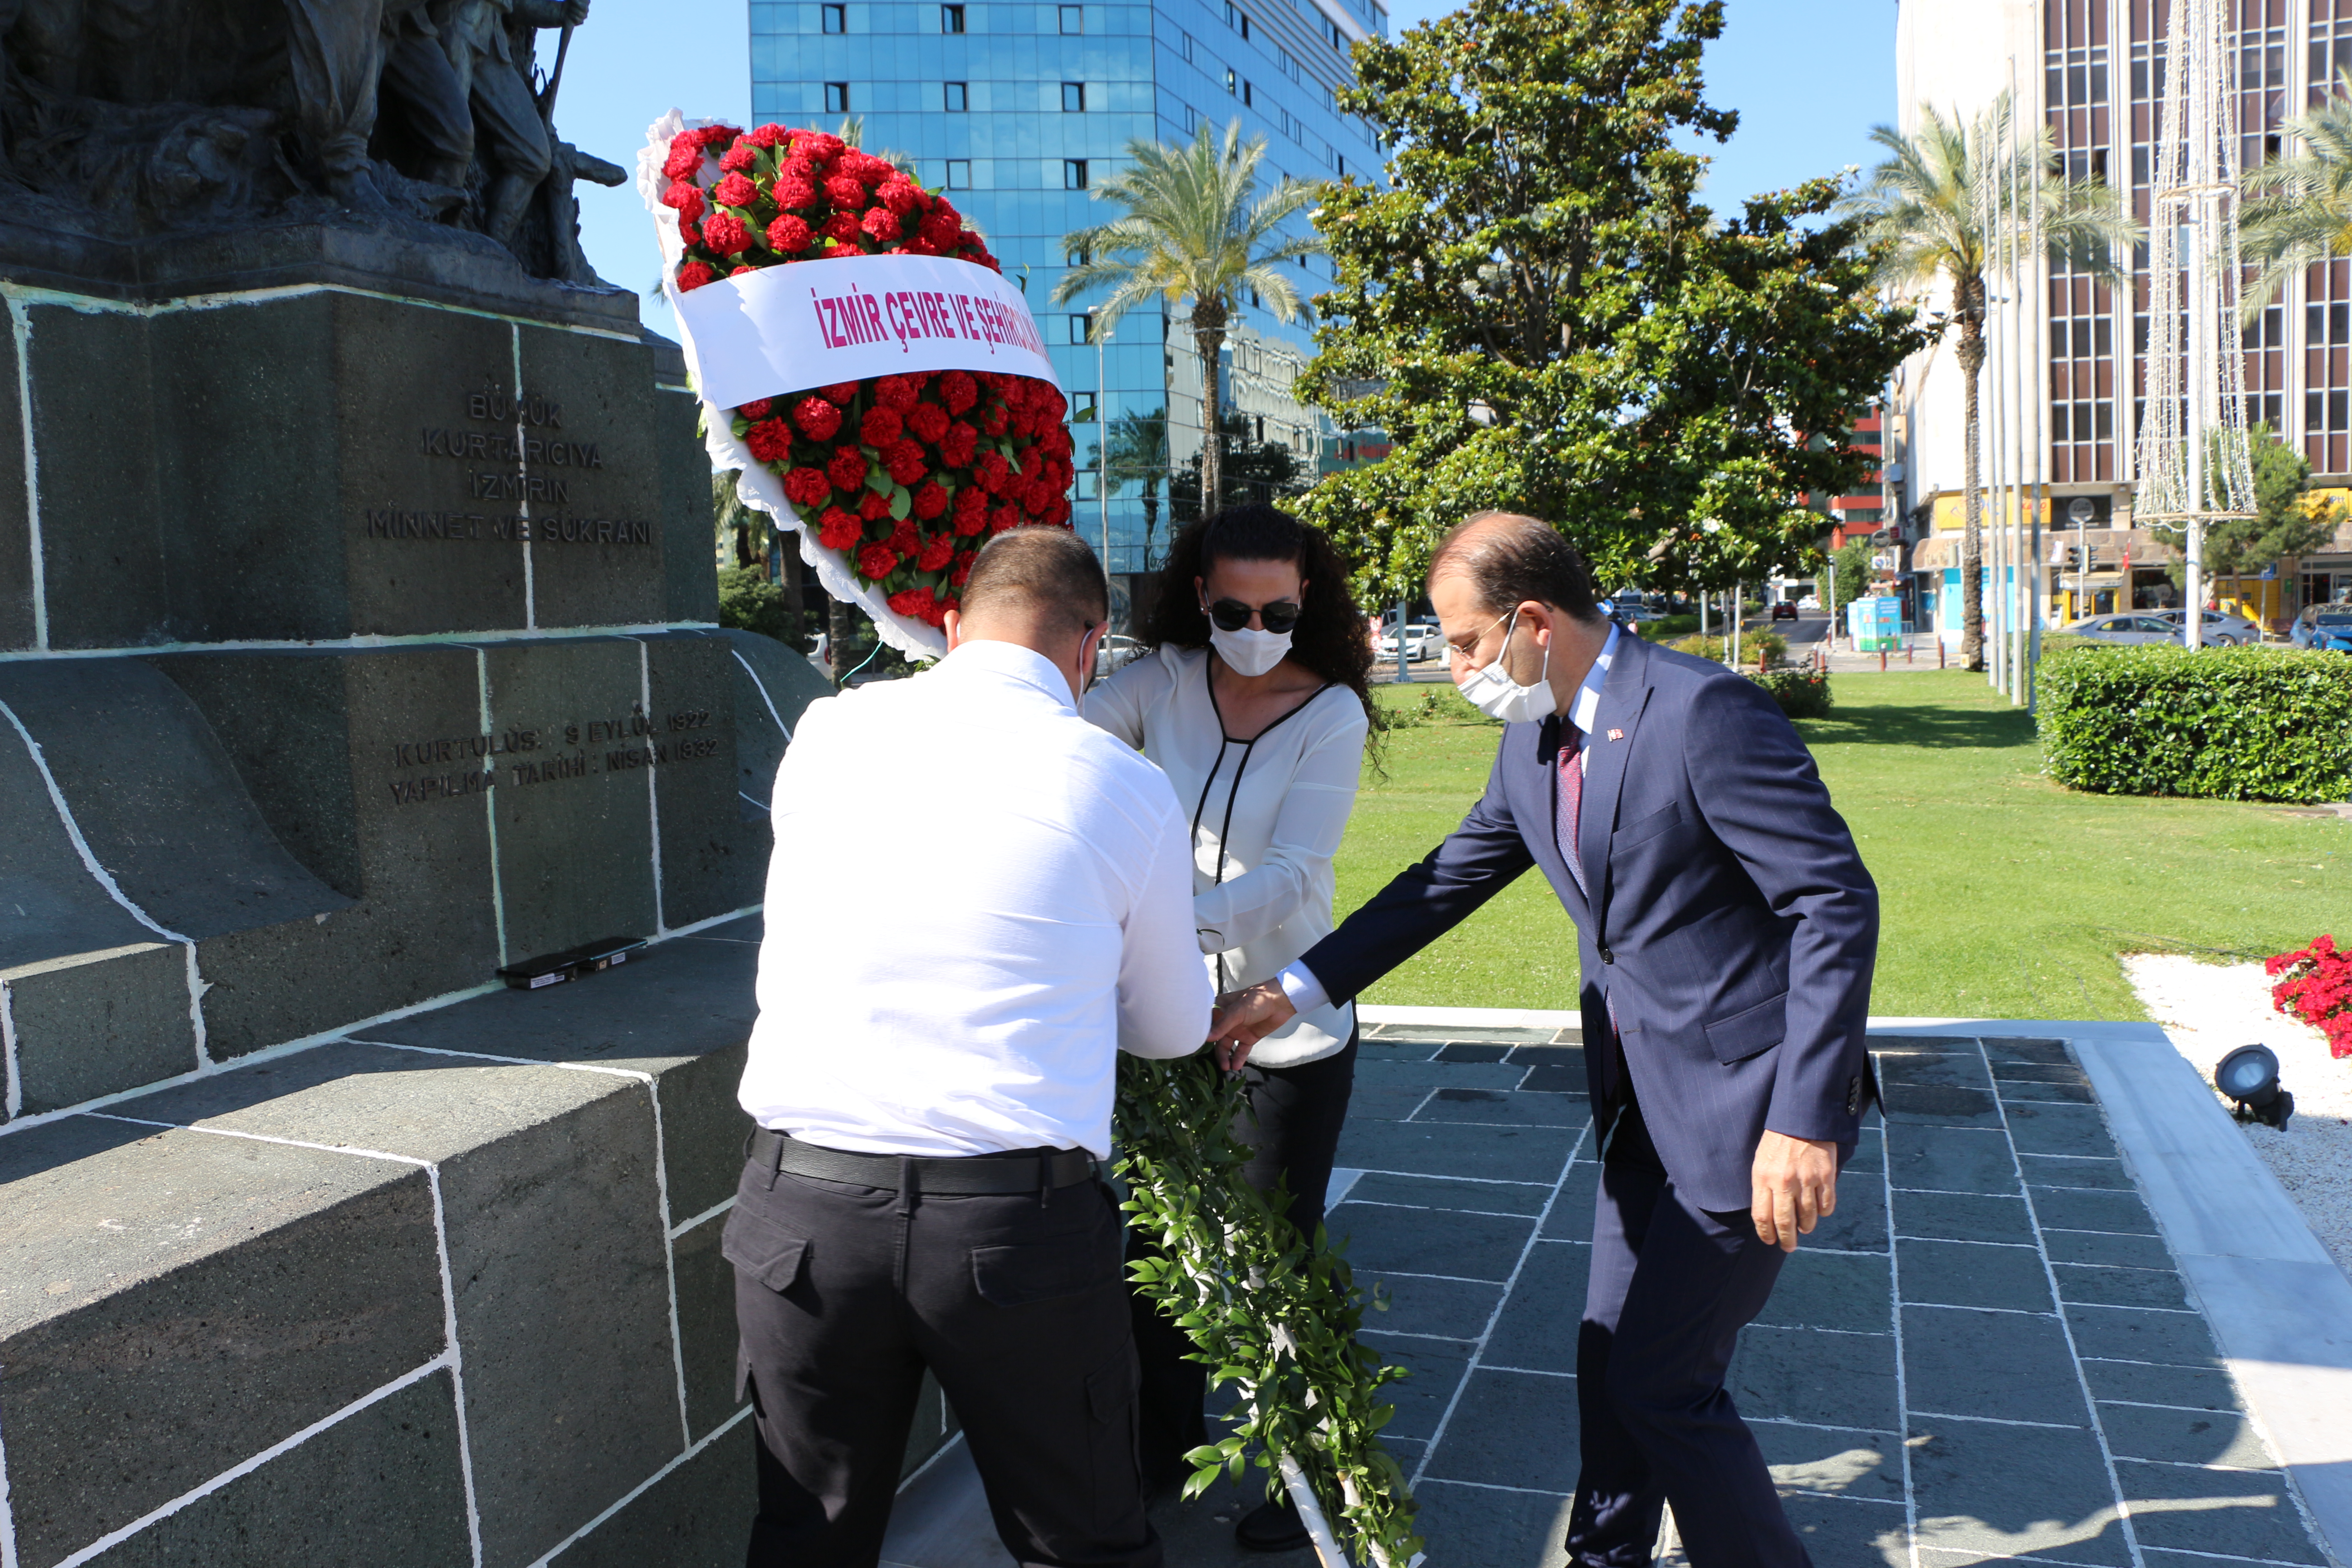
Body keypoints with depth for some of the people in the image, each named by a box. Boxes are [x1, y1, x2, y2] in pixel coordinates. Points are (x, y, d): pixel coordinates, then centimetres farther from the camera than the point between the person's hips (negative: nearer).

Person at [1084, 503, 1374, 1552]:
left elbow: (1293, 872, -21)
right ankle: (1166, 1445, 36)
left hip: (1287, 1028, -3)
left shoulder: (1331, 712, -11)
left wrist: (1187, 922, -37)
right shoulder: (1163, 681, -2)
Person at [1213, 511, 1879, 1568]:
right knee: (1609, 1356, 17)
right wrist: (1298, 988, 9)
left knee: (1662, 1380, -2)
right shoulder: (1533, 741, 5)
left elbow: (1836, 902, -23)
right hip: (1644, 1105, 8)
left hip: (1747, 1103, -8)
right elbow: (1450, 877, 14)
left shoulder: (1705, 712, -21)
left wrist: (1805, 1121, -26)